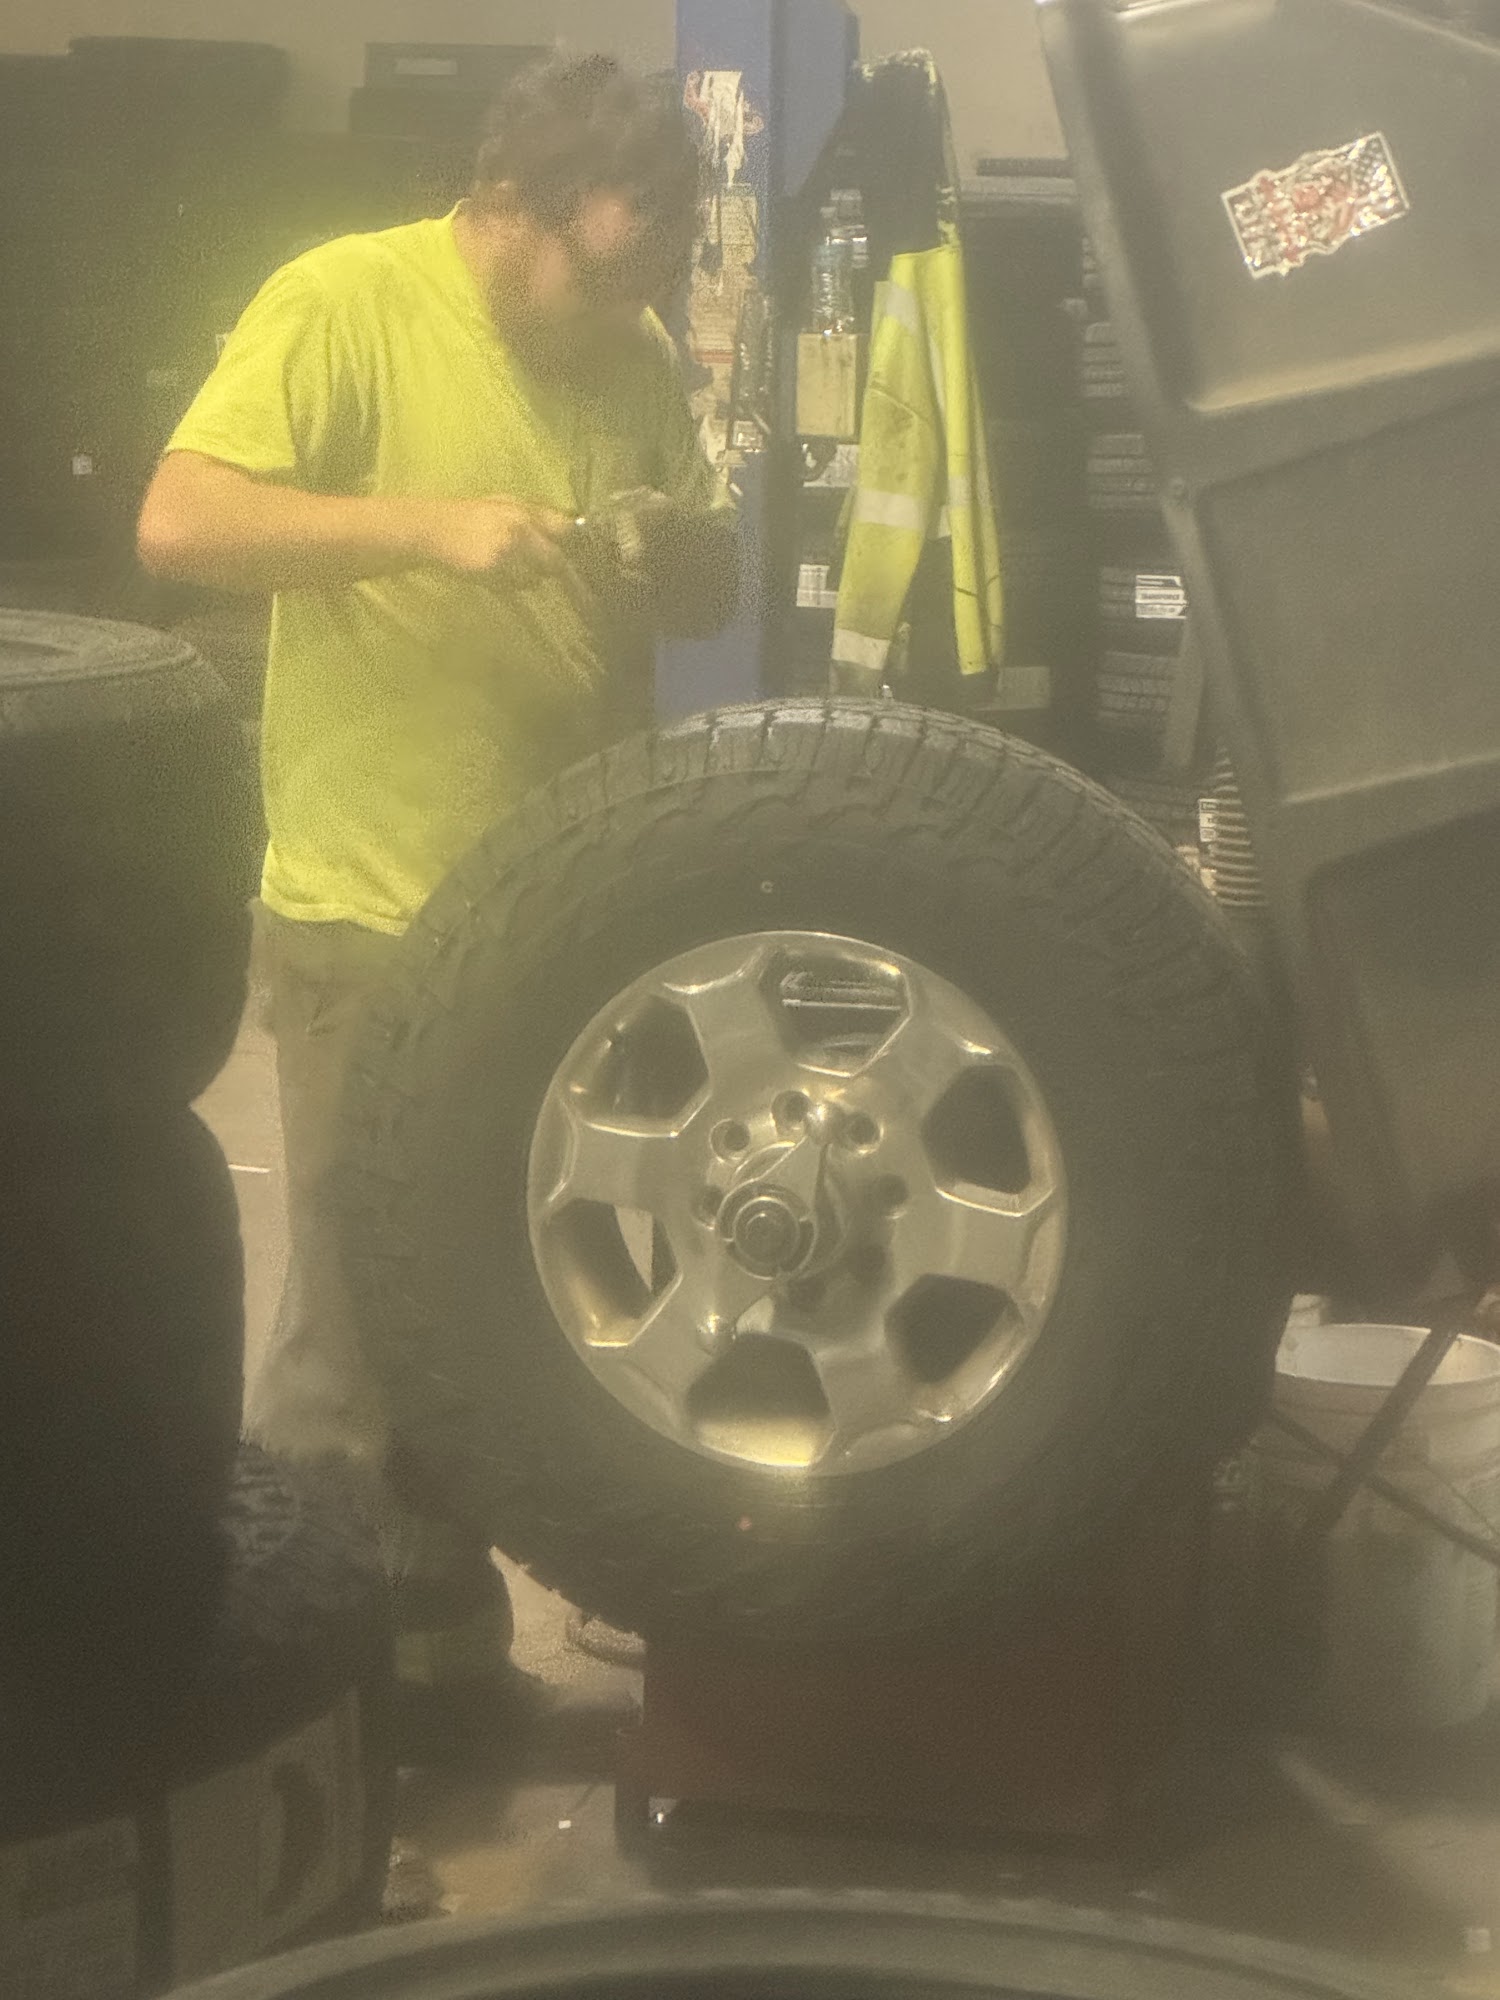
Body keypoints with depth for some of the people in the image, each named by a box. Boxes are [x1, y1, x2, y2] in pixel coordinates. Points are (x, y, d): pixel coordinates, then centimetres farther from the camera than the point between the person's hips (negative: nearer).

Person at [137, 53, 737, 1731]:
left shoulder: (630, 354, 9)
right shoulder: (345, 303, -9)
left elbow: (703, 607, 15)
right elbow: (178, 525, -18)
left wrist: (688, 553, -8)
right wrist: (432, 527, -27)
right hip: (377, 915, -7)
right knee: (366, 1329, 0)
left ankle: (447, 1633, 33)